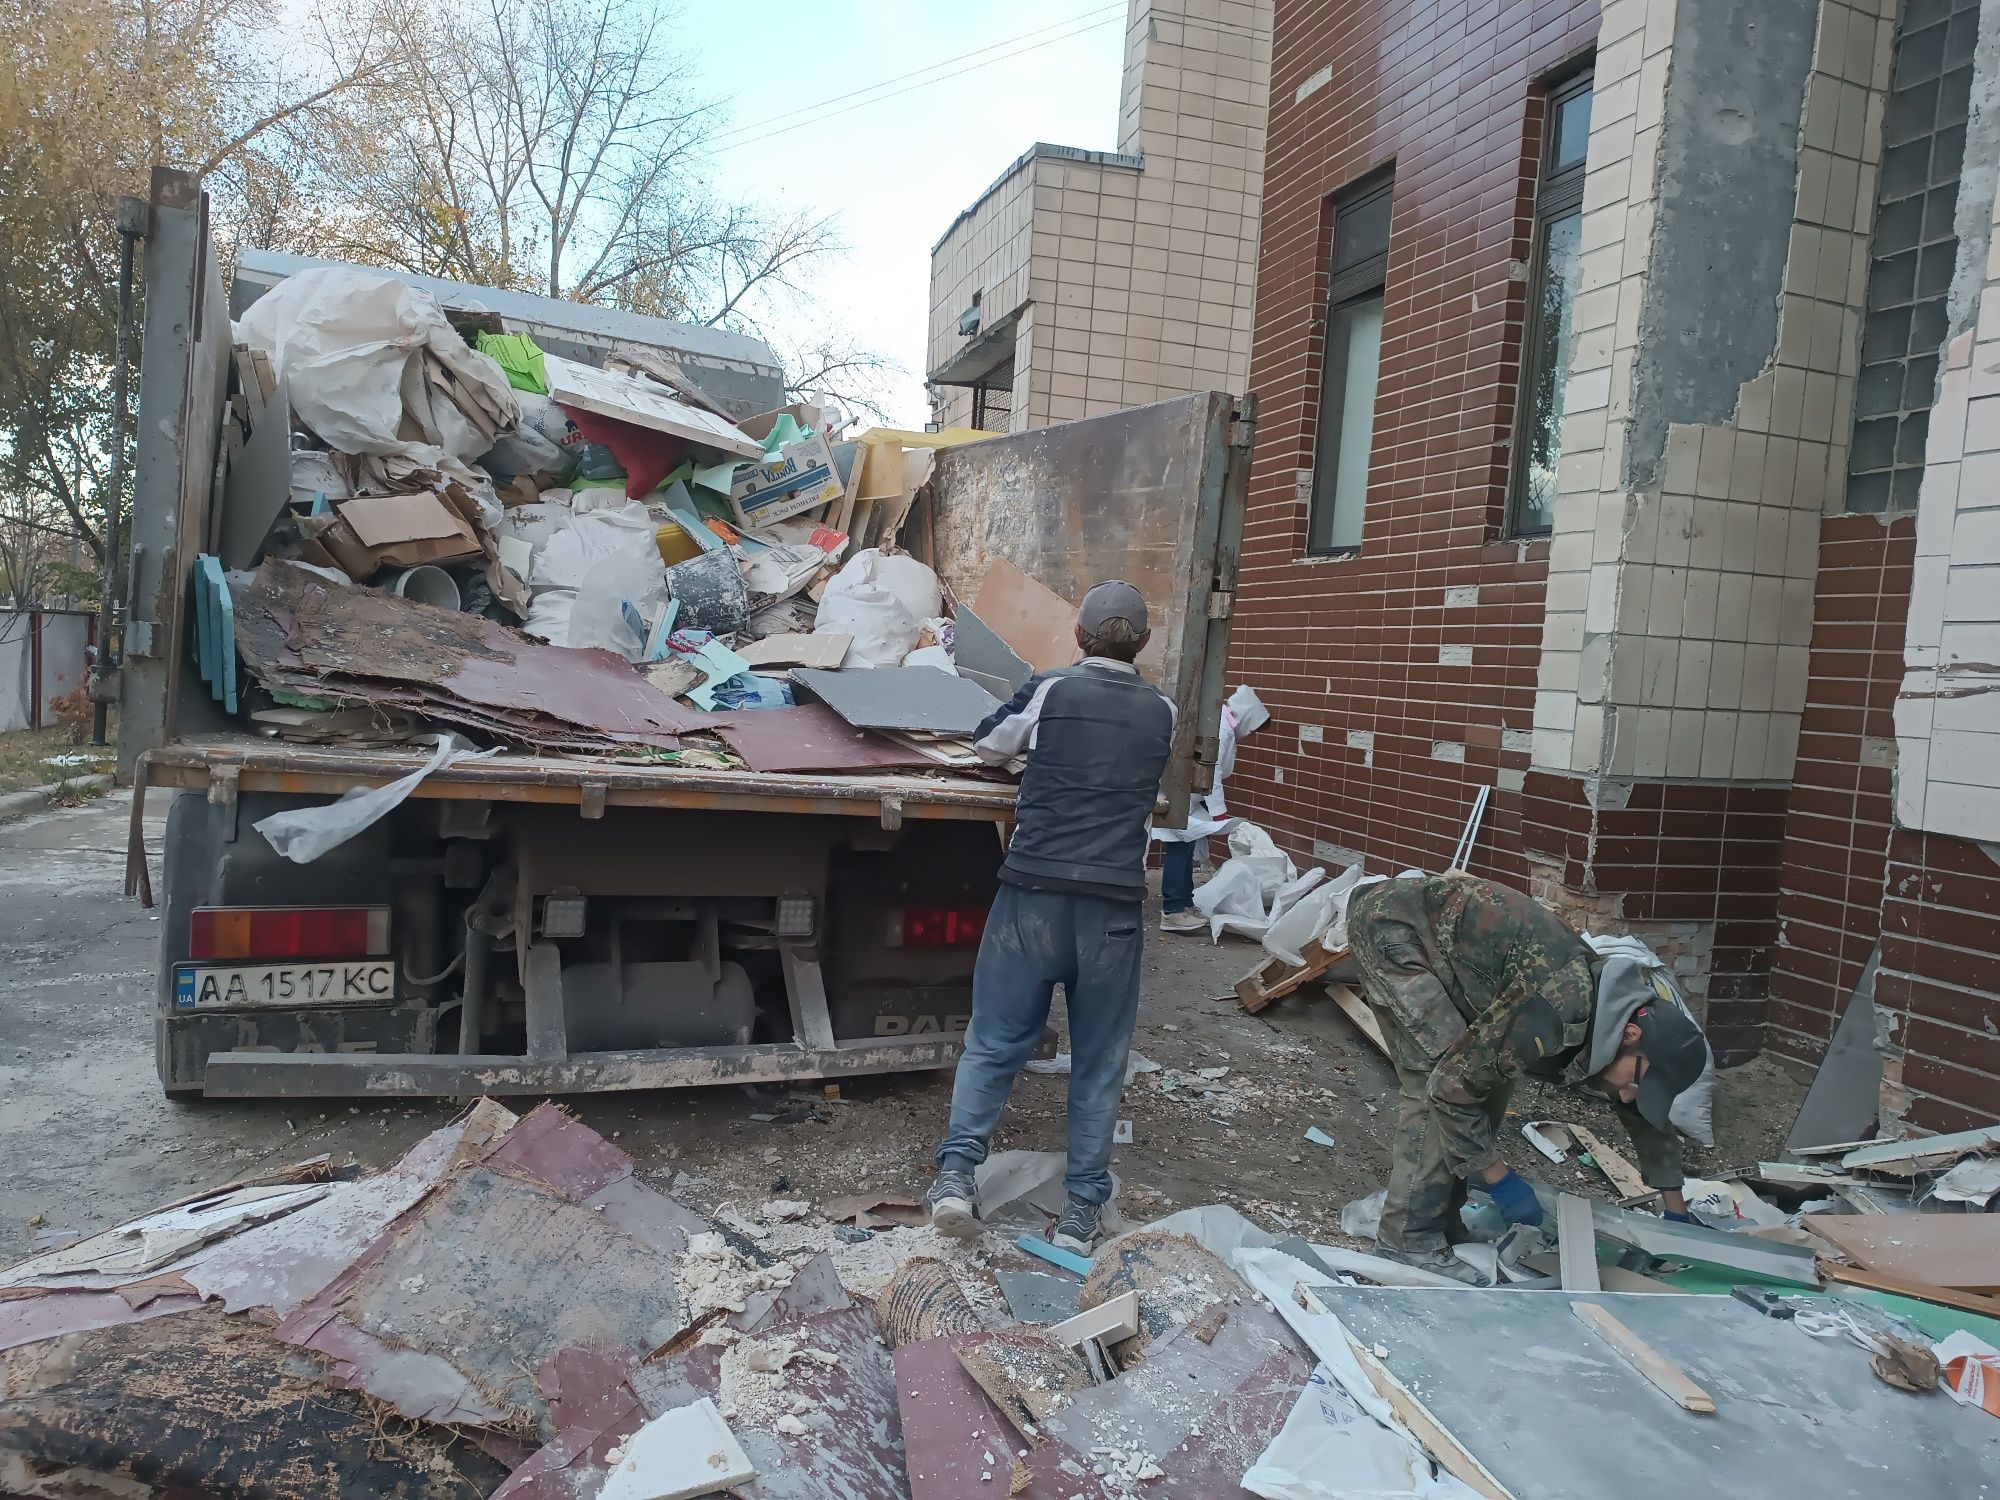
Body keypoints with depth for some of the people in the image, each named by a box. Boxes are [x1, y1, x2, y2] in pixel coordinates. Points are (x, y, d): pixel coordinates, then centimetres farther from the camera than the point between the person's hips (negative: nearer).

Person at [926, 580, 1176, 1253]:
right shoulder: (1162, 712, 7)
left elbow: (987, 747, 16)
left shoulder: (1049, 689, 0)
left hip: (1034, 893, -1)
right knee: (1099, 1060, 11)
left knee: (994, 1040, 9)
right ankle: (1082, 1209, 15)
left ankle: (956, 1170, 1)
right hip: (1115, 903, 2)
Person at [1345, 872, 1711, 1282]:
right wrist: (1501, 1181, -12)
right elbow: (1451, 1087, -23)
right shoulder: (1558, 1013, -30)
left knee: (1491, 1071, 8)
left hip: (1438, 918, 9)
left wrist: (1676, 1212, 23)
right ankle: (1409, 1238, -5)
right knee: (1435, 1077, -16)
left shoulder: (1617, 1001, -2)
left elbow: (1646, 1115, 17)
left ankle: (1440, 1220, 18)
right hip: (1390, 923, -9)